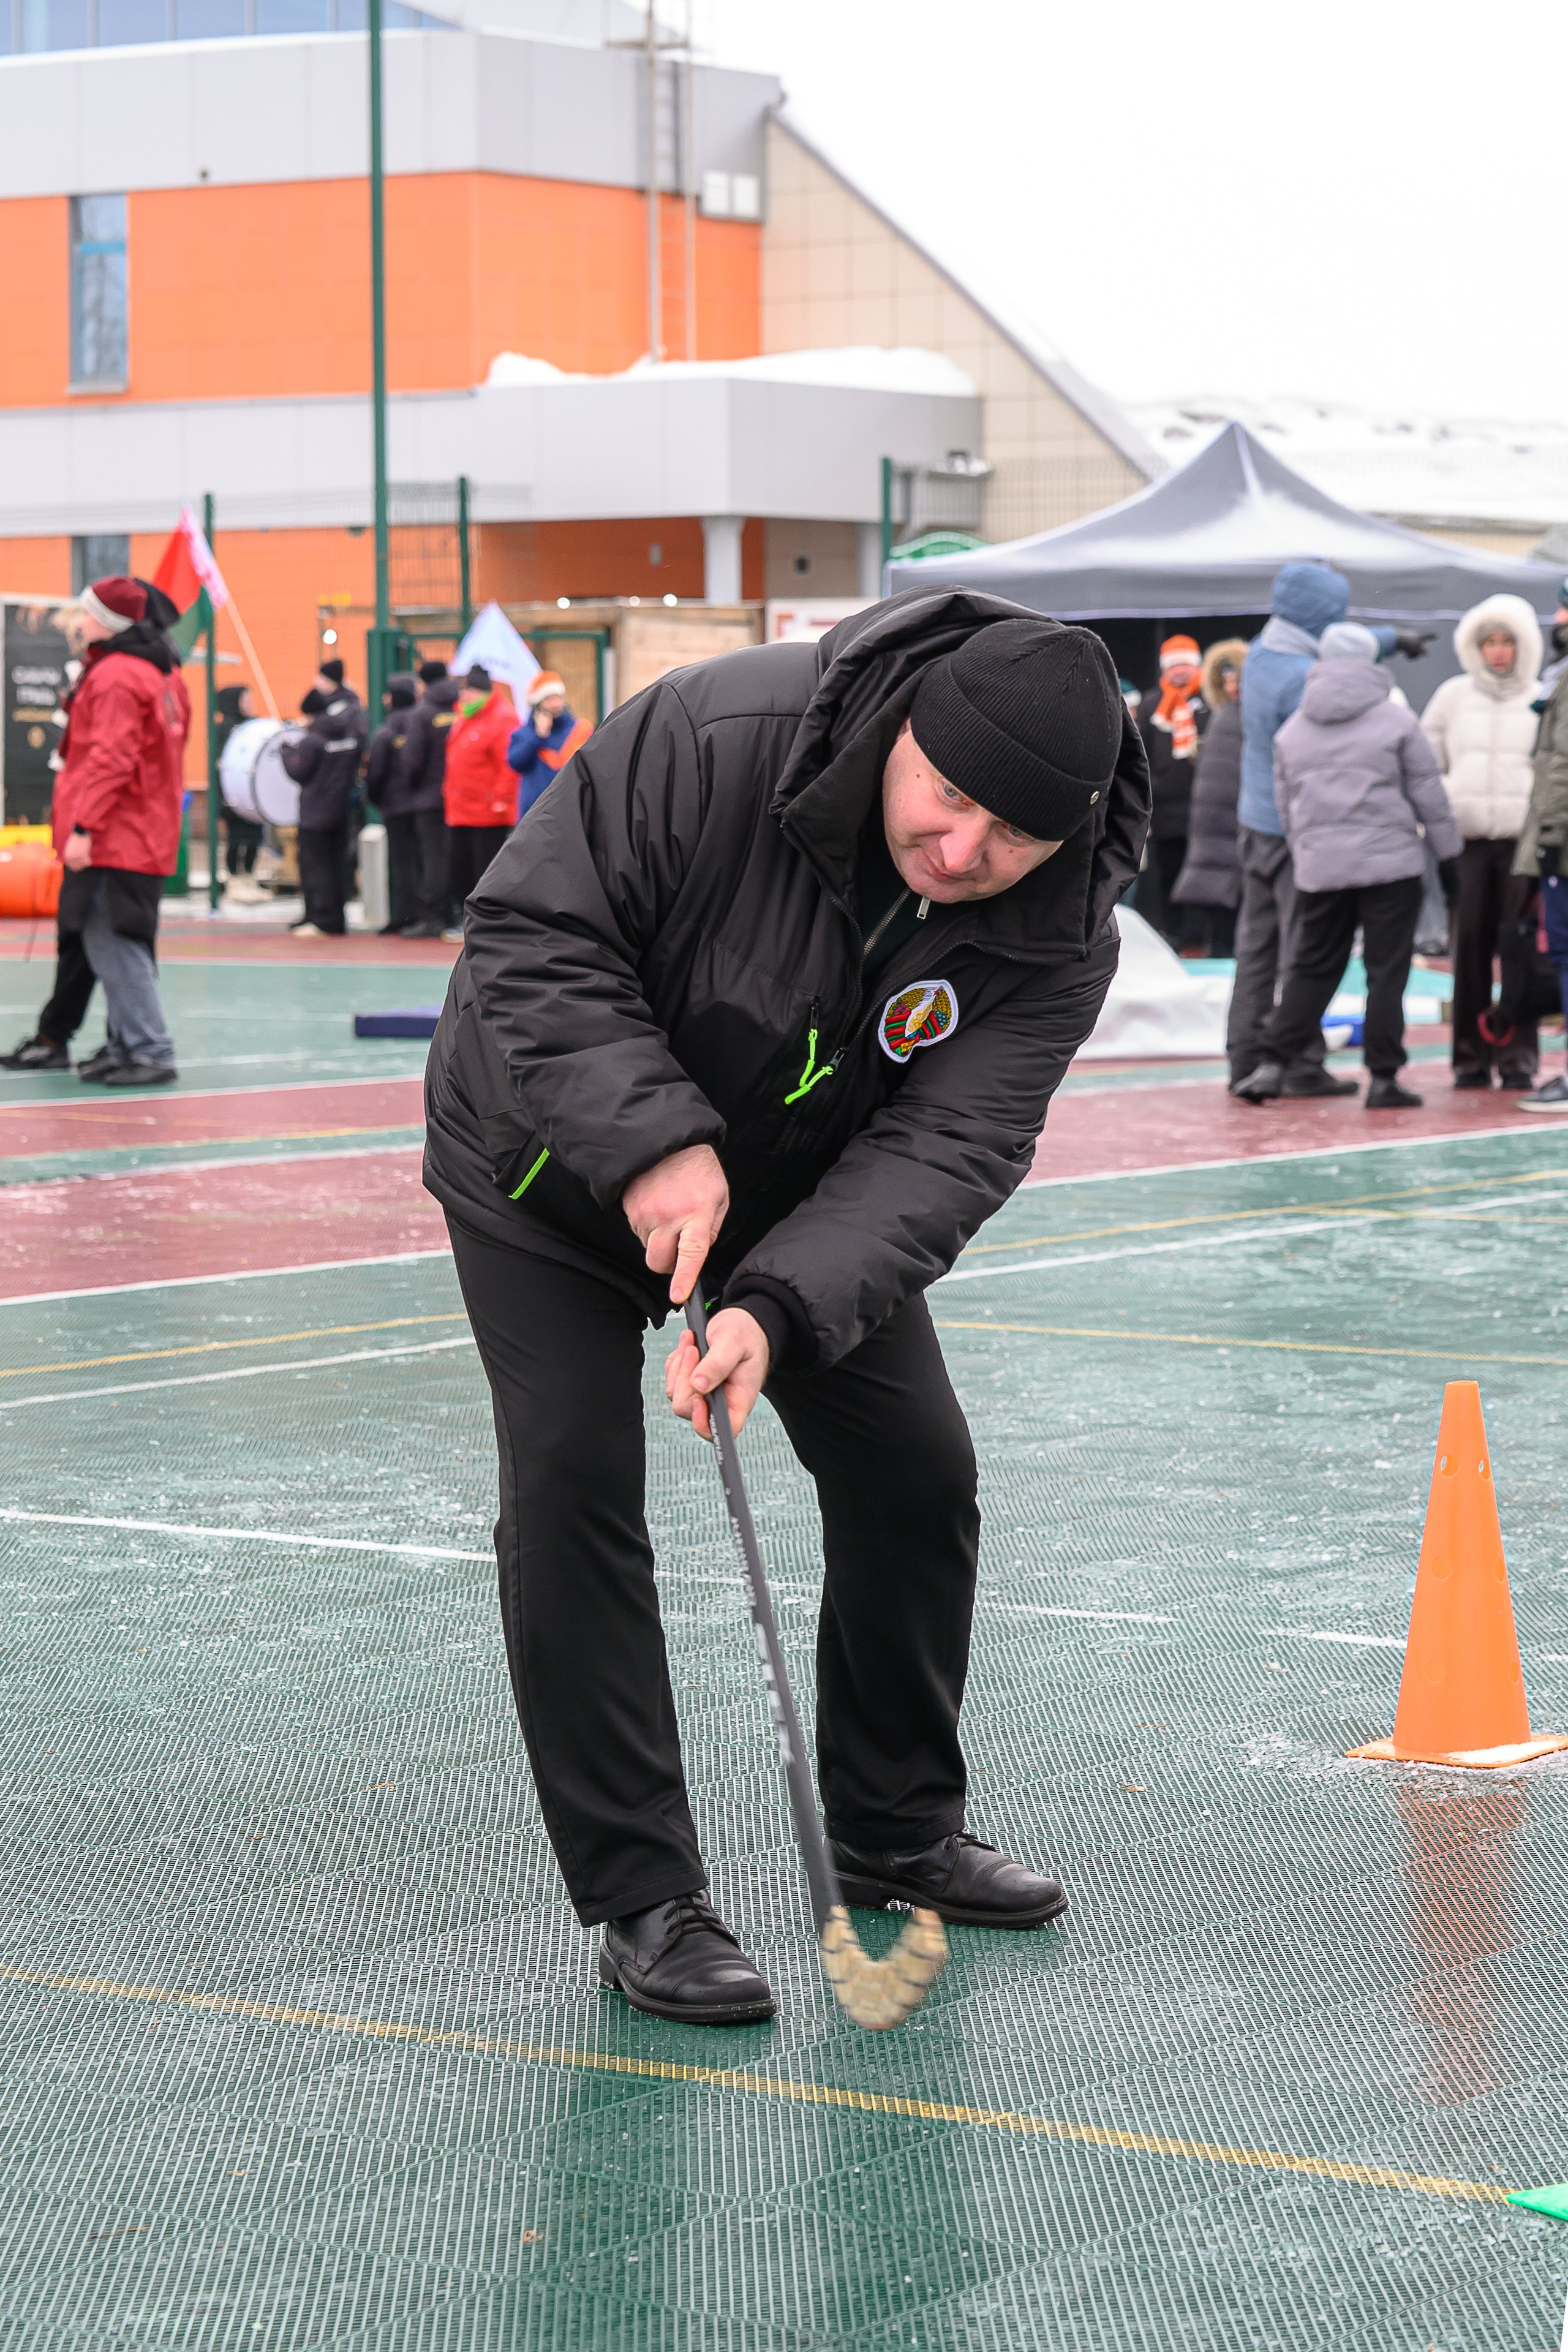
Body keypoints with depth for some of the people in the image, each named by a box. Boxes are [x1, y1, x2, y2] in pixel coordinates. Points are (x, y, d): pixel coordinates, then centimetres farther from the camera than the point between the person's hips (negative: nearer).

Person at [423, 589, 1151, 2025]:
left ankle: (899, 1835, 25)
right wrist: (650, 1139, -41)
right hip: (554, 1159, -4)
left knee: (916, 1472, 4)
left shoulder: (1060, 935, -25)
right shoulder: (713, 736, -36)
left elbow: (943, 1148, -30)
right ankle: (642, 1898, -6)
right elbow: (532, 935, -29)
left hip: (807, 1190, 4)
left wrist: (781, 1310, -45)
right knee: (572, 1485, -14)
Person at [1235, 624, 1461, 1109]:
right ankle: (1383, 1078, -1)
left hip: (1319, 869, 4)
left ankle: (1275, 1062, 2)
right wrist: (1448, 856, 7)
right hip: (1391, 864, -4)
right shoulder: (1396, 719, -2)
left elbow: (1285, 807, 15)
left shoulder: (1292, 729, 10)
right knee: (1387, 972, 1)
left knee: (1312, 966, 11)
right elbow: (1429, 794, 0)